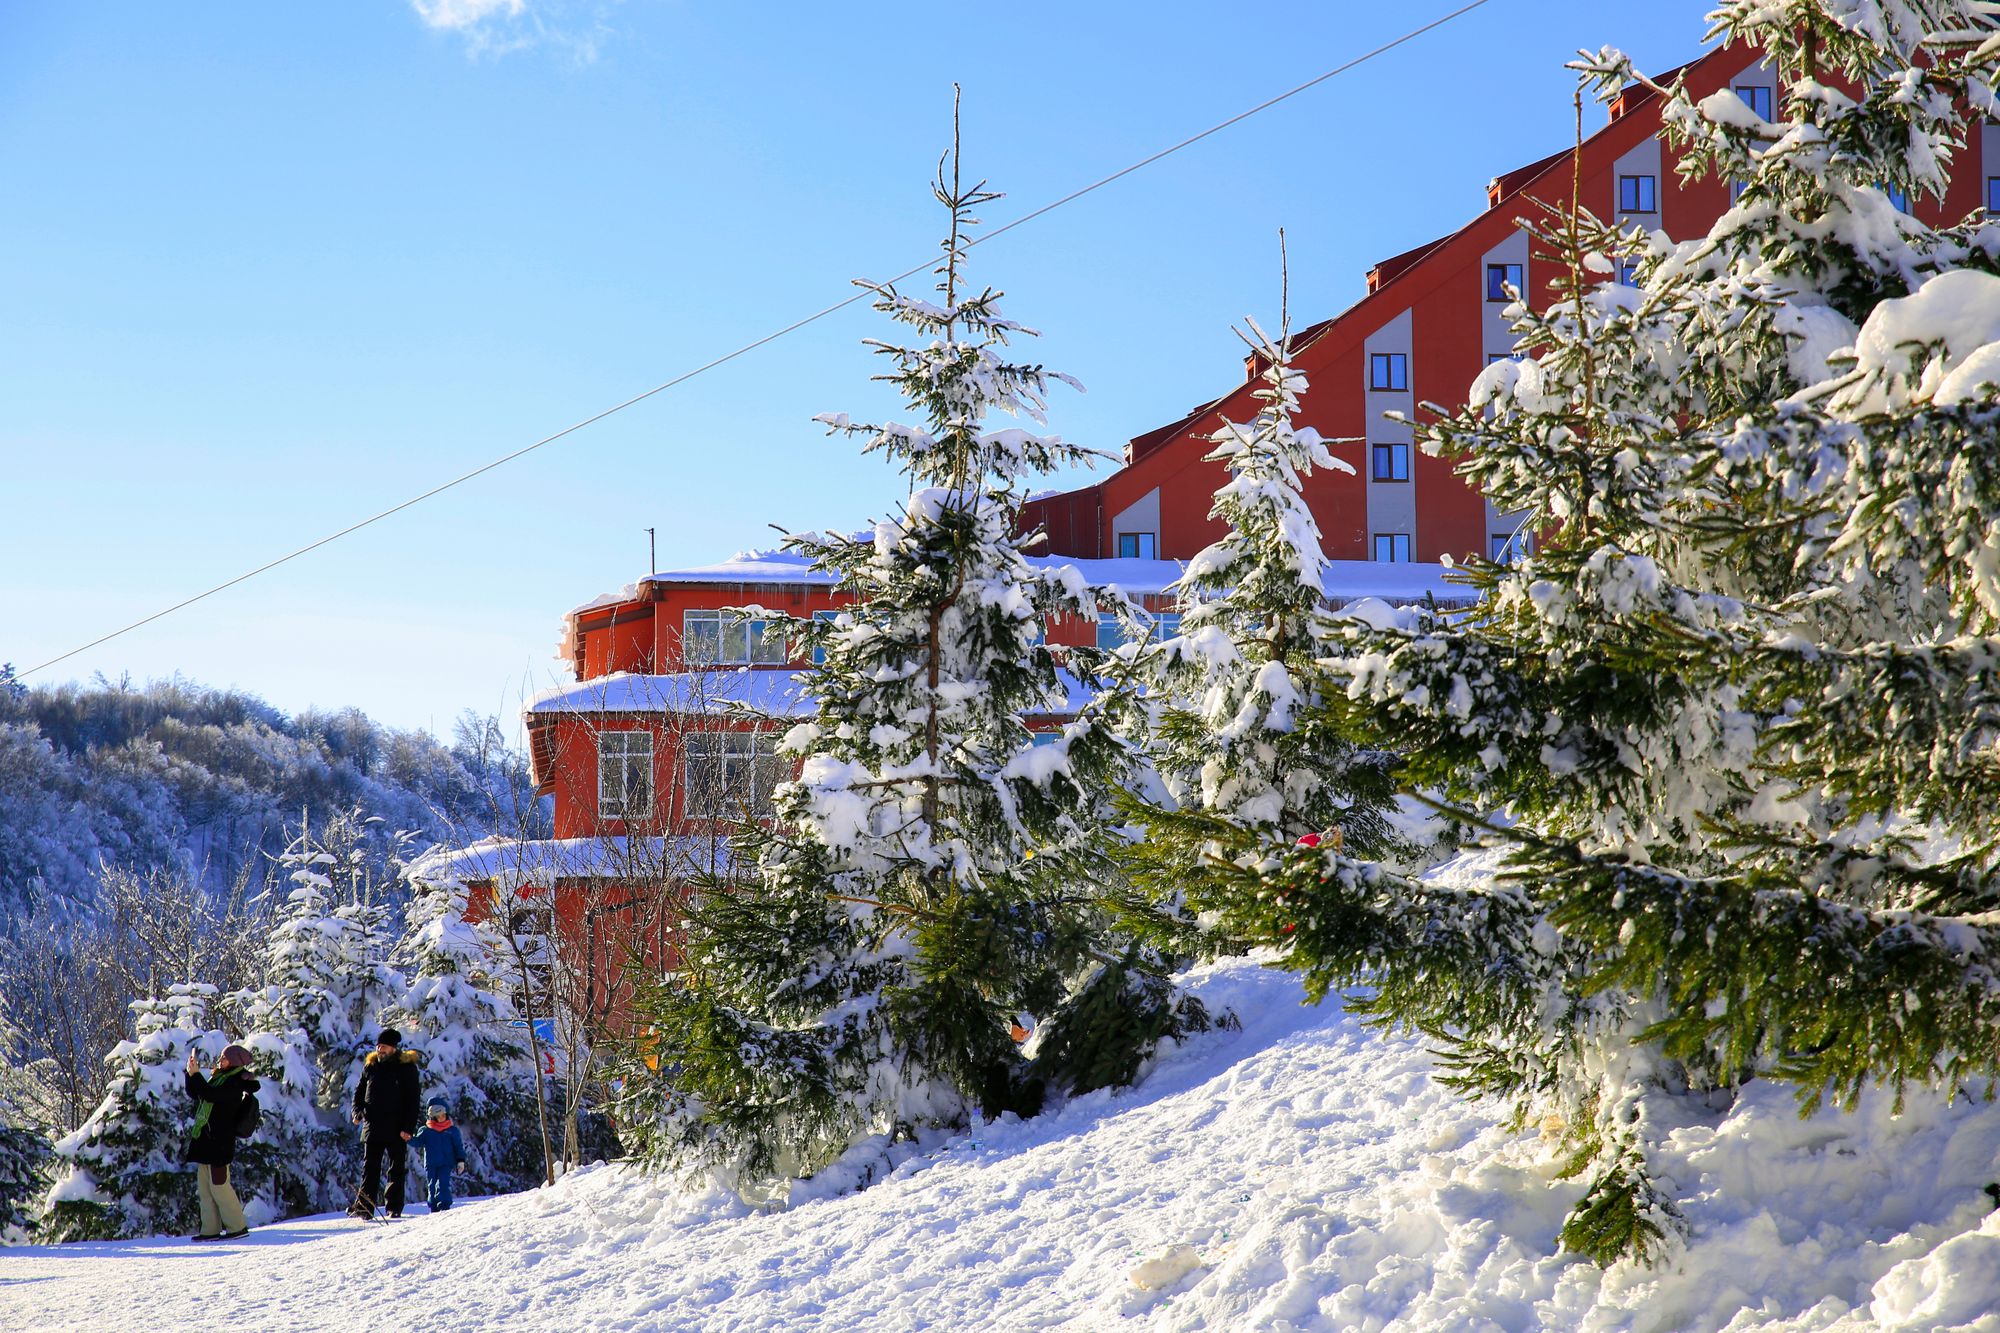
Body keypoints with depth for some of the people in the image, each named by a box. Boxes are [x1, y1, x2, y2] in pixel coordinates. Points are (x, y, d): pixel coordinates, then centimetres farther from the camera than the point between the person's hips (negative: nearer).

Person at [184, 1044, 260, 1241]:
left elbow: (210, 1095, -26)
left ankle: (238, 1226, -1)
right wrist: (191, 1074, 5)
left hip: (220, 1141, -9)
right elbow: (194, 1093, 19)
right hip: (205, 1139, 9)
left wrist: (196, 1074, -19)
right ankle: (211, 1229, 11)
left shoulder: (235, 1083, -13)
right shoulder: (219, 1078, 15)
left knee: (219, 1184, -7)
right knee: (204, 1185, 8)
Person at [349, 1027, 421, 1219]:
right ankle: (364, 1206, -5)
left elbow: (412, 1100, -6)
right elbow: (359, 1090, 19)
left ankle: (395, 1208, 10)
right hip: (373, 1127, 3)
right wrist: (357, 1110, -1)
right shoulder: (371, 1065, 10)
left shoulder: (406, 1067, -2)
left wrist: (408, 1127, -14)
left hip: (396, 1129, -3)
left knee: (397, 1169, 4)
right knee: (370, 1167, -1)